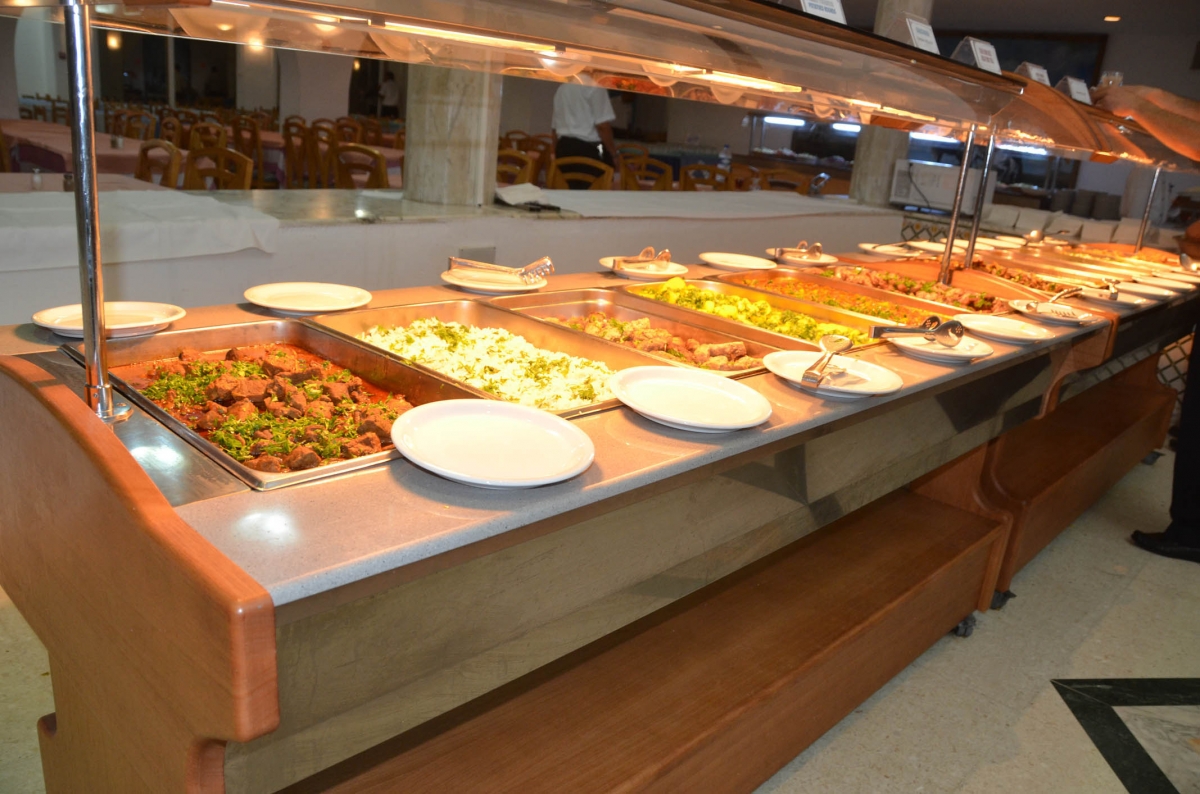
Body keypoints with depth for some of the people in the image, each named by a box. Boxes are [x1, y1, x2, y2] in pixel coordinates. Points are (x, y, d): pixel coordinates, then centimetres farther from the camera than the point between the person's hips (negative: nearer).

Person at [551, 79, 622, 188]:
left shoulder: (561, 89, 16)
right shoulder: (594, 87, -6)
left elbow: (556, 126, 18)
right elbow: (603, 126, -12)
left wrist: (557, 153, 25)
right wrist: (615, 154, -5)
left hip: (564, 148, 7)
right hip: (590, 150, -7)